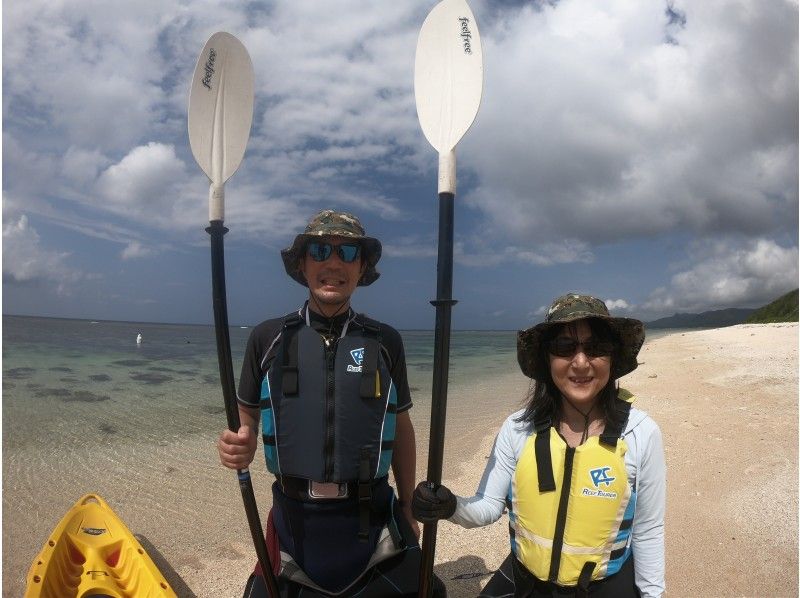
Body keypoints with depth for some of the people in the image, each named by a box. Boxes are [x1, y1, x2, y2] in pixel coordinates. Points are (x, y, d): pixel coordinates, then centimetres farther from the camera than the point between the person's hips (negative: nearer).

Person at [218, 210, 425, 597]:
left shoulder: (385, 341, -1)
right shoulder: (268, 337, -2)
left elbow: (401, 426, 7)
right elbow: (247, 418, 6)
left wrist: (408, 506, 9)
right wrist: (238, 446, -16)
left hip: (371, 519, 0)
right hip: (294, 518, 0)